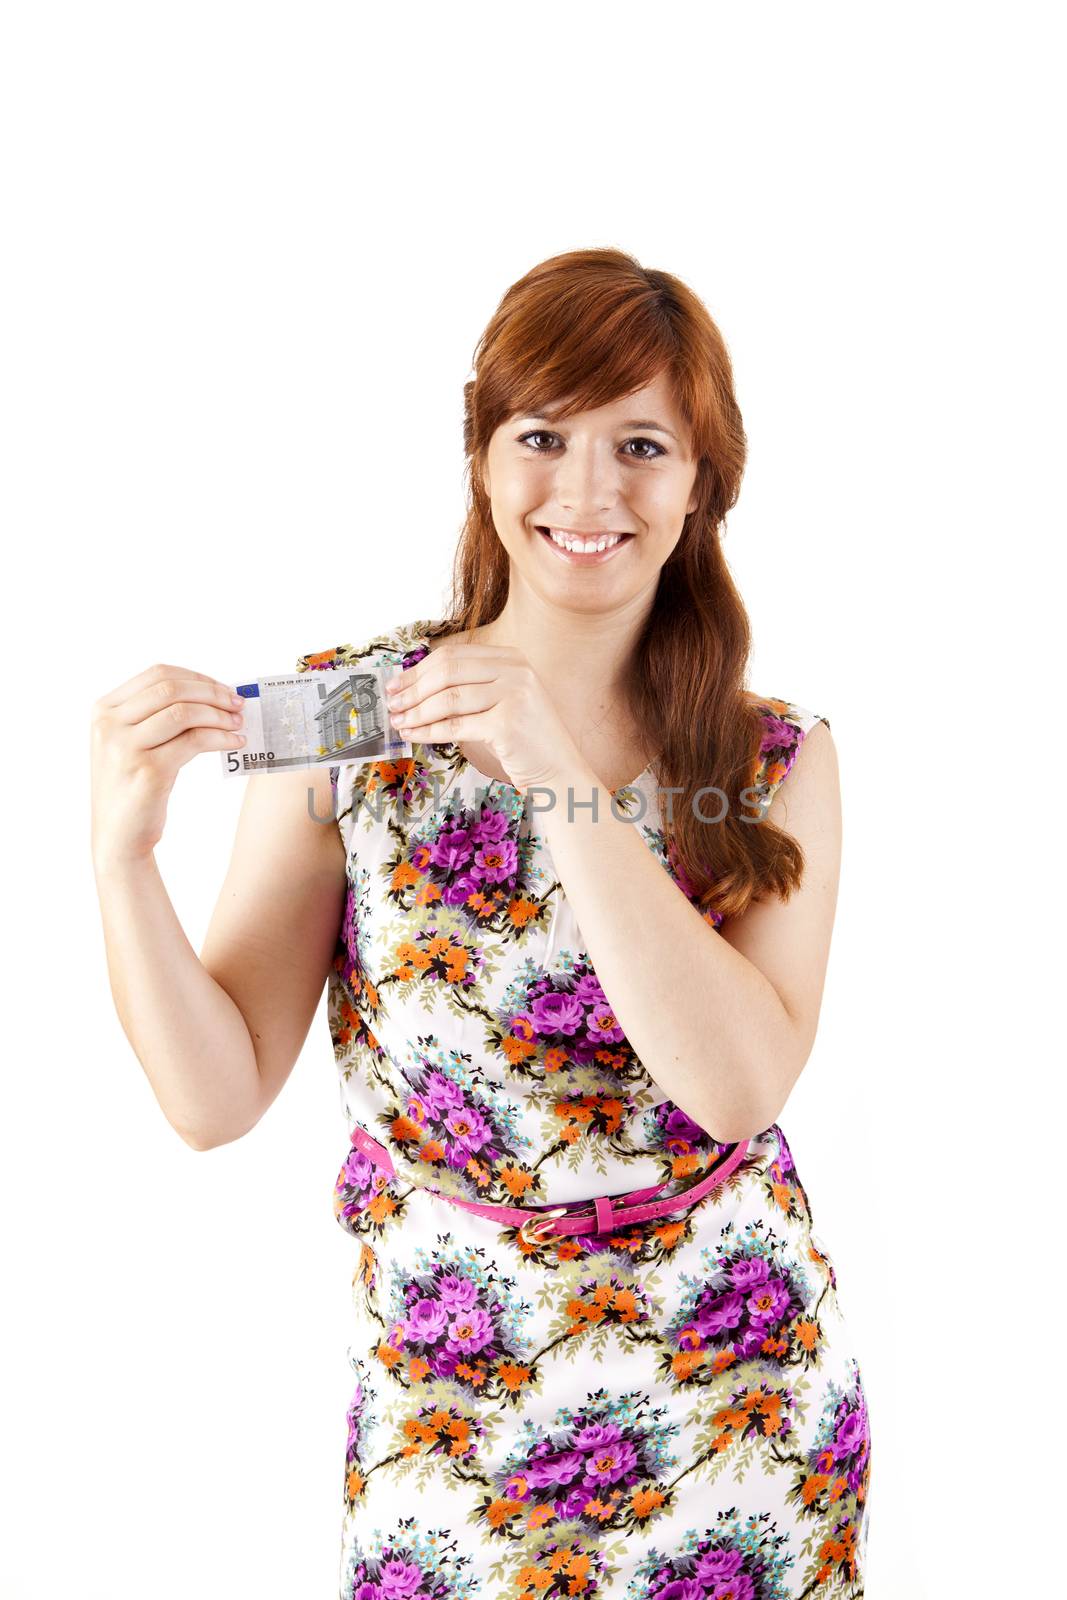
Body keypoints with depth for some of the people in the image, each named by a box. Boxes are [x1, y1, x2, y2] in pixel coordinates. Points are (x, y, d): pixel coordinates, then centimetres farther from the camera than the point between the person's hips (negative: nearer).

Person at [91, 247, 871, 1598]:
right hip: (451, 1400, 0)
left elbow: (740, 1083, -22)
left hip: (740, 1388, 1)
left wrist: (564, 776, -28)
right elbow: (219, 1096, -10)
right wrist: (122, 850, -26)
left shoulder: (778, 761, -7)